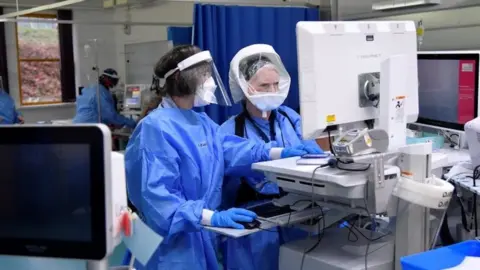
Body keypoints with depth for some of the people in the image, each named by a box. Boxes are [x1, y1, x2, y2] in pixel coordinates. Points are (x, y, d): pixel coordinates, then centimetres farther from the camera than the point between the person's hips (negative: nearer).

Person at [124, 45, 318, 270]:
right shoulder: (155, 128, -20)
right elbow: (156, 194, -28)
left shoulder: (202, 123, 11)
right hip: (173, 242, -8)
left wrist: (282, 153, -7)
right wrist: (212, 217, -35)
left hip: (203, 237, 8)